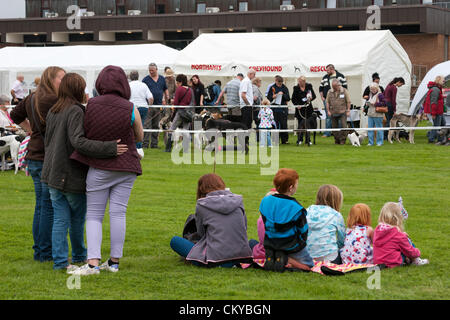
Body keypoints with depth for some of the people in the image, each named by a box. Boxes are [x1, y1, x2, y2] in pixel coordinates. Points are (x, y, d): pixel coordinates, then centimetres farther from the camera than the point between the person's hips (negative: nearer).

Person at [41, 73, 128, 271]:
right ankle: (79, 256, 26)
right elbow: (78, 142, -28)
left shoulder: (52, 112, 9)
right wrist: (110, 148, -30)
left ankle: (59, 260, 2)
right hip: (73, 175, -6)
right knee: (77, 219, 12)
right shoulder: (76, 112, -16)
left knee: (60, 219, 6)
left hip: (53, 174, 6)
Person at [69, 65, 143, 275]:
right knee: (118, 213, 5)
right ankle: (114, 261, 9)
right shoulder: (130, 109, -7)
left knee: (94, 214, 4)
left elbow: (84, 133, 4)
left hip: (98, 166, -1)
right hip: (126, 167, 1)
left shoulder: (90, 105, -6)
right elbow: (139, 137, 8)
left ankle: (93, 262, -8)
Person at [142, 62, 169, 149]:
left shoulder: (162, 79, 12)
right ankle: (145, 144, -8)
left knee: (156, 126, 8)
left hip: (158, 105, 4)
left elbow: (166, 90, 22)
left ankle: (154, 144, 13)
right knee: (147, 125, -9)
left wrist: (166, 99, 12)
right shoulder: (146, 79, 0)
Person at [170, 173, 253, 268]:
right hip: (242, 257, 3)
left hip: (215, 258, -3)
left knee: (174, 241, 9)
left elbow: (201, 233, 10)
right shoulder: (238, 201, 7)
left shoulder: (201, 206, -2)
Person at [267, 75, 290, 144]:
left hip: (283, 109, 0)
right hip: (275, 109, 0)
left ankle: (284, 140, 5)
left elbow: (288, 98, 3)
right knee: (275, 125, 1)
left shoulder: (285, 88, 5)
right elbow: (268, 97, 7)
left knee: (283, 125, -2)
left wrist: (283, 95, -13)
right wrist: (273, 97, -13)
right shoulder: (272, 88, 5)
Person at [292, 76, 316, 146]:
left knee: (307, 124, 1)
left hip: (308, 108, 1)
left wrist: (310, 98, -16)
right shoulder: (296, 88, 0)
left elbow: (314, 96, 6)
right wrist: (297, 105, -14)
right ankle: (299, 140, 6)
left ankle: (308, 140, 8)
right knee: (301, 125, -1)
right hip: (300, 109, -1)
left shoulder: (309, 86, 3)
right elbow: (293, 99, 2)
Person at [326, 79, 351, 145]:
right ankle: (337, 140, 14)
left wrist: (348, 111, -3)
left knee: (343, 126, -11)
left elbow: (348, 102, 2)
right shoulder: (330, 92, 7)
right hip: (333, 113, 3)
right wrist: (328, 111, 1)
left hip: (342, 112, -3)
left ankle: (343, 140, -4)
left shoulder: (344, 91, 0)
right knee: (334, 127, 6)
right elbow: (327, 102, 9)